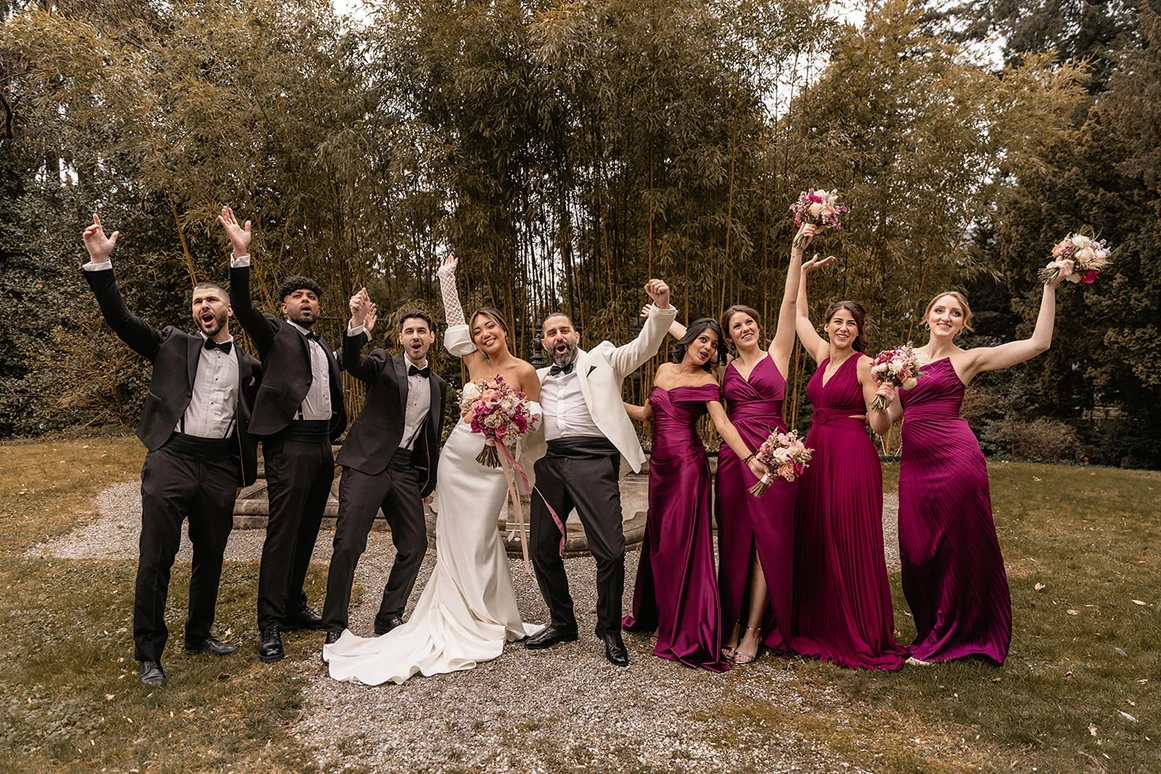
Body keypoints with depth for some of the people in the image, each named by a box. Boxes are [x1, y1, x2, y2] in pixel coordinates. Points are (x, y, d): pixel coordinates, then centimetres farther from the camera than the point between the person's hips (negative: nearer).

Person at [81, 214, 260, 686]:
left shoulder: (248, 366, 14)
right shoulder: (173, 346, 10)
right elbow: (121, 320, 0)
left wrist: (245, 469, 11)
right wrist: (100, 264, -9)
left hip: (221, 467, 2)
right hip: (172, 459, -2)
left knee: (211, 556, 12)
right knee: (156, 558, -1)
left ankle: (199, 635, 30)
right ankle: (148, 653, 12)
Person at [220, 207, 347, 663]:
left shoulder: (324, 345, 21)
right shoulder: (274, 333, 3)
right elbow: (242, 307, -14)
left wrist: (336, 434, 15)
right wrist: (240, 253, -24)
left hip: (323, 446, 7)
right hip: (290, 443, -7)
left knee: (307, 532, 13)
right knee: (282, 532, -8)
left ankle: (294, 607, 24)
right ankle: (270, 625, -3)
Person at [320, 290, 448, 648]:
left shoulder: (438, 385, 15)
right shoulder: (383, 363, 2)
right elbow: (352, 363, -21)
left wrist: (429, 481, 20)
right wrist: (357, 327, -41)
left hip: (407, 470, 5)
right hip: (368, 462, -5)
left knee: (415, 544, 6)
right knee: (348, 544, -7)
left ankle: (389, 617, 22)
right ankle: (334, 626, 7)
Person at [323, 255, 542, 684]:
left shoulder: (524, 371, -6)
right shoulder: (473, 361, 3)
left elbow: (535, 412, 5)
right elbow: (453, 318, 9)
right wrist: (446, 277, 7)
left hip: (492, 464, -3)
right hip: (456, 457, 4)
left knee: (479, 538, 1)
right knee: (455, 538, 8)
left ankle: (482, 620, 18)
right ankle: (463, 618, 21)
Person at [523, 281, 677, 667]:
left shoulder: (602, 359, 12)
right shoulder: (538, 378, 23)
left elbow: (644, 346, 1)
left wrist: (661, 307, -15)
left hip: (593, 460, -4)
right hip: (549, 462, 5)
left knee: (610, 550, -9)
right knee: (543, 549, 8)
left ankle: (610, 630, 12)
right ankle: (562, 623, 28)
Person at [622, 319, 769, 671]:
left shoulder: (706, 383, -3)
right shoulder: (664, 370, 13)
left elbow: (724, 425, -16)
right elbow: (647, 413, 20)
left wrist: (750, 458, -29)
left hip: (687, 464, -6)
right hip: (660, 464, 6)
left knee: (682, 543, -4)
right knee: (658, 540, 14)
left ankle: (688, 632, 5)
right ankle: (656, 615, 31)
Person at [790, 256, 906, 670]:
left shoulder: (863, 365, -7)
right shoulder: (823, 355, 10)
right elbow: (799, 315, 24)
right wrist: (802, 272, 26)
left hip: (852, 457, -6)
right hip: (816, 452, 7)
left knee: (851, 543, -2)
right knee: (814, 539, 10)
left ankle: (862, 636, 10)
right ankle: (820, 627, 23)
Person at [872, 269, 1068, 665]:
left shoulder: (967, 359, 1)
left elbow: (1038, 342, -7)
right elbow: (890, 417, 13)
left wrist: (1051, 286, -9)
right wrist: (884, 398, -8)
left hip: (955, 457, -4)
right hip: (914, 462, 4)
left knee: (961, 547, 4)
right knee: (917, 551, 8)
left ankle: (944, 640, 19)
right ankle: (931, 629, 29)